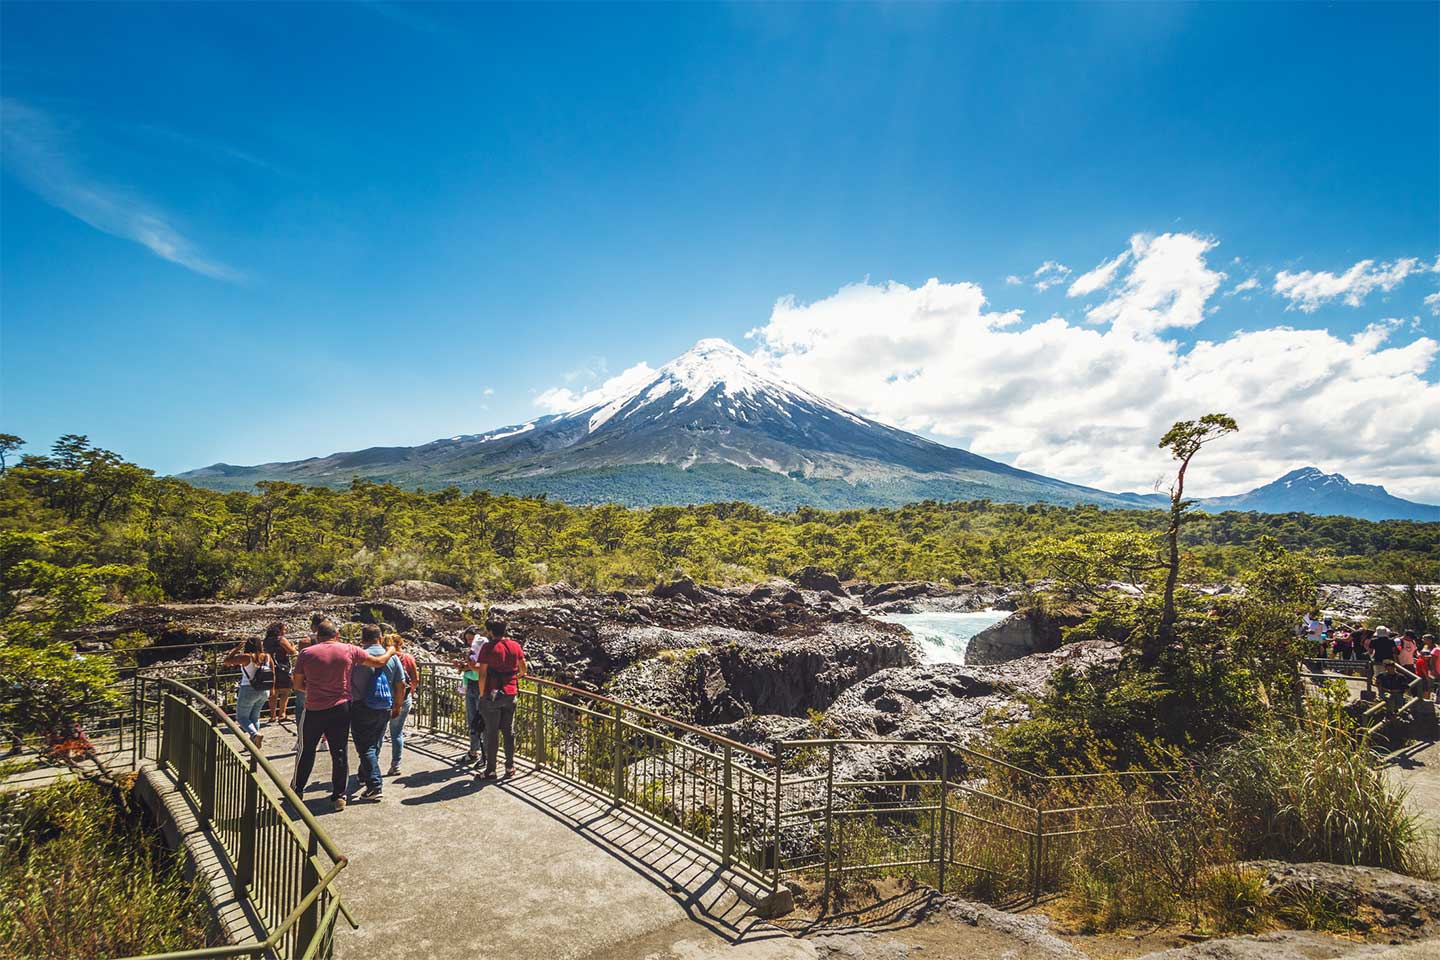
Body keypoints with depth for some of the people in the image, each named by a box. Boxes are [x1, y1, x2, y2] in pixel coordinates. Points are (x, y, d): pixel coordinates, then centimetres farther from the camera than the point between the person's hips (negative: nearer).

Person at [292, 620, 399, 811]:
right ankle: (338, 797, 9)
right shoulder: (348, 650, -4)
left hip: (314, 710, 0)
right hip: (341, 709, 0)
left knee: (307, 750, 18)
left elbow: (298, 685, 1)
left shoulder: (306, 654, -5)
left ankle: (297, 790, 32)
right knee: (340, 752, 6)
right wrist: (390, 652, 22)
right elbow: (379, 662, 2)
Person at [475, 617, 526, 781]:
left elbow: (482, 674, -13)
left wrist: (482, 694, -3)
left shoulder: (488, 647, -11)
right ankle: (510, 767, 18)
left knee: (492, 733, 4)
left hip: (492, 695, -4)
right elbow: (523, 670, 10)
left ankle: (490, 770, 10)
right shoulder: (515, 646, 3)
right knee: (509, 731, 13)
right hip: (510, 694, 4)